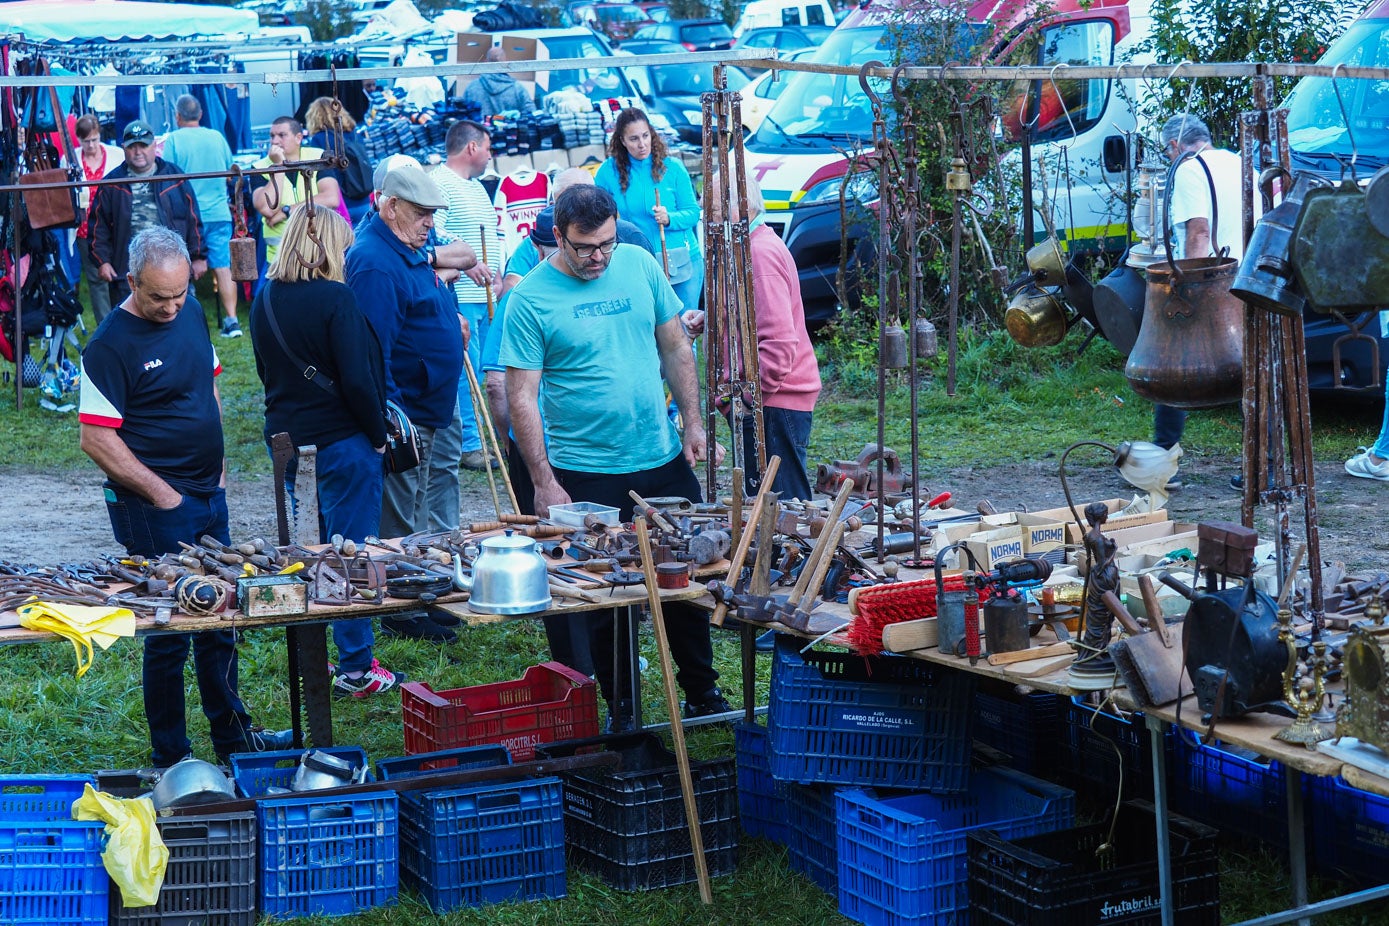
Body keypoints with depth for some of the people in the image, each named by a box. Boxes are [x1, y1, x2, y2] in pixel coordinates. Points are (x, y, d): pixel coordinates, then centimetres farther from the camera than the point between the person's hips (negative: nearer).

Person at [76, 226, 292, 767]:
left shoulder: (191, 313, 5)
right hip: (155, 511, -7)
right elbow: (96, 439, -18)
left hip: (209, 498, 7)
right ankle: (170, 758, 13)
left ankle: (232, 735, 31)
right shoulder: (110, 346, -17)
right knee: (168, 634, 1)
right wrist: (162, 494, -16)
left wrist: (216, 467, 11)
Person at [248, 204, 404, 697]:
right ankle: (356, 669, 7)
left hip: (285, 437, 7)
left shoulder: (265, 299, 4)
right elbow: (357, 380, -19)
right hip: (342, 440, -7)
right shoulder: (334, 298, -18)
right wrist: (378, 435, -7)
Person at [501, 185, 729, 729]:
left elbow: (675, 347, 11)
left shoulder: (639, 265, 2)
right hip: (586, 474, -4)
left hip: (664, 460, 4)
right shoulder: (531, 299, -10)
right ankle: (619, 714, 19)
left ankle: (702, 694, 29)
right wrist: (544, 483, -14)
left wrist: (693, 423, 3)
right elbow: (521, 397, -10)